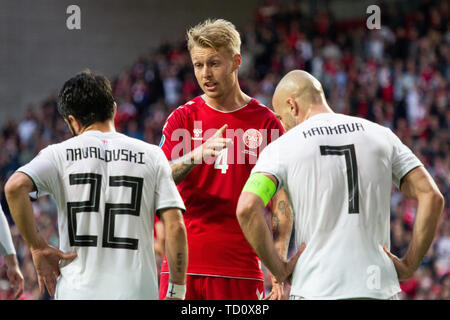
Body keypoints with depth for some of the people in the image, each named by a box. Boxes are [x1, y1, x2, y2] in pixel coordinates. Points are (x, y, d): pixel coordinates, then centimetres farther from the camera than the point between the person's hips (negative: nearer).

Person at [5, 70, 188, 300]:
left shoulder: (59, 154, 5)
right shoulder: (151, 156, 8)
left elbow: (15, 187, -13)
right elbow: (175, 227, 0)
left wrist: (37, 247, -4)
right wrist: (176, 293, 5)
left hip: (76, 292, 0)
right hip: (137, 292, 0)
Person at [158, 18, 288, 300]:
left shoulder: (267, 123, 5)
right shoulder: (182, 118, 9)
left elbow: (280, 203, 3)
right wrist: (198, 154, -23)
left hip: (241, 269, -1)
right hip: (184, 264, 1)